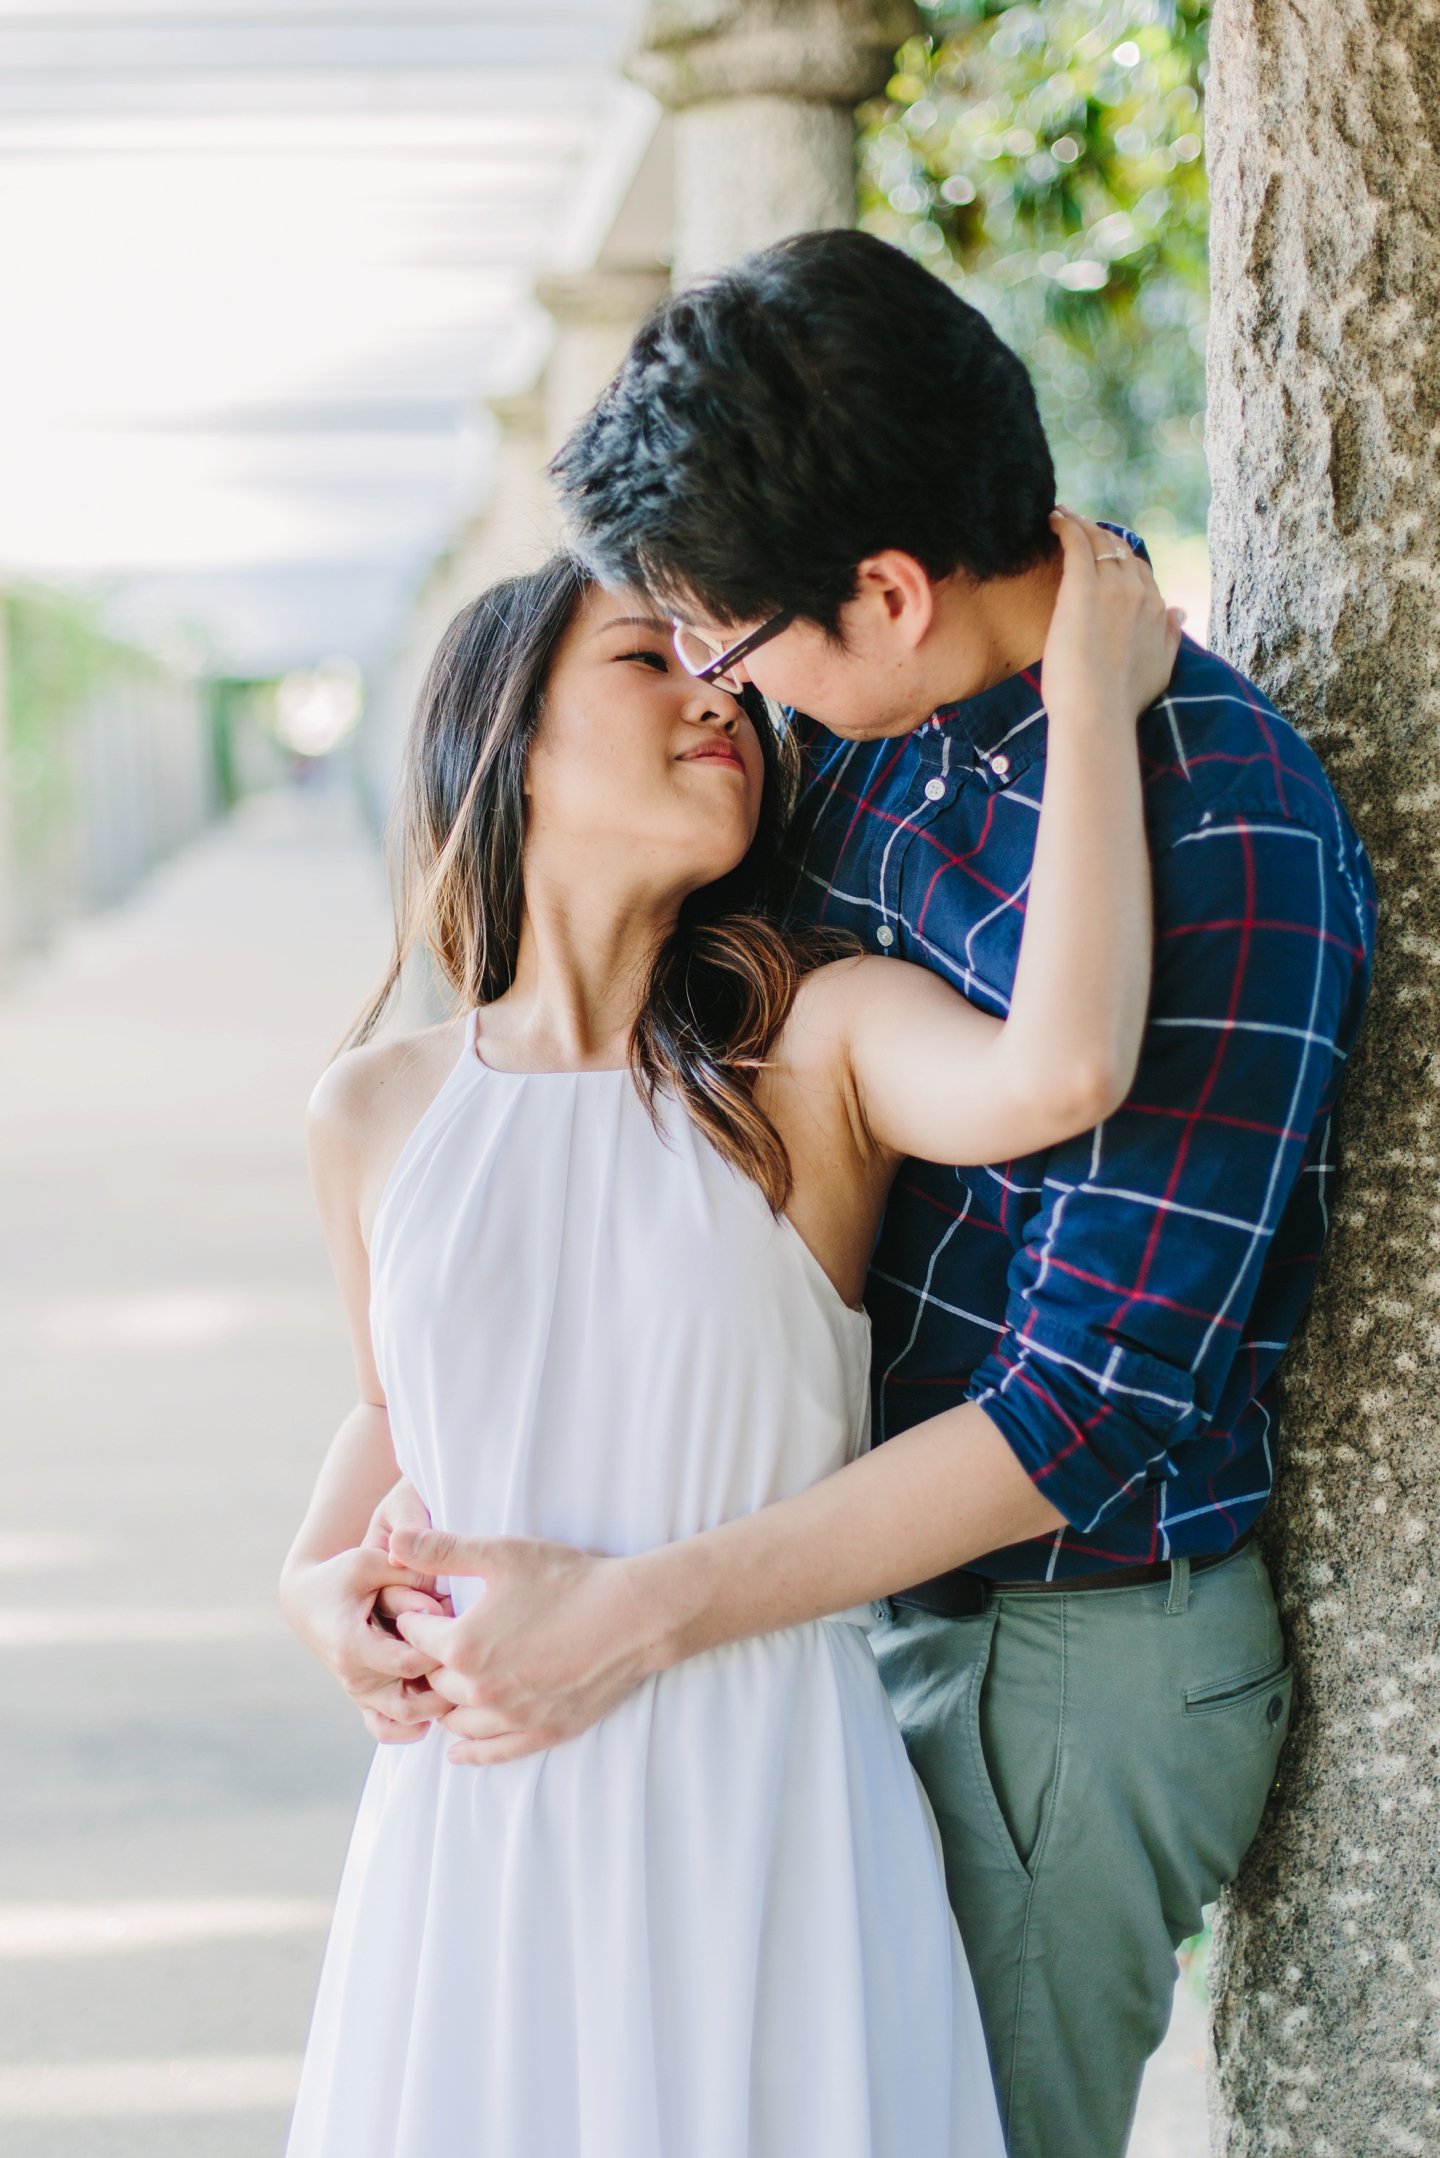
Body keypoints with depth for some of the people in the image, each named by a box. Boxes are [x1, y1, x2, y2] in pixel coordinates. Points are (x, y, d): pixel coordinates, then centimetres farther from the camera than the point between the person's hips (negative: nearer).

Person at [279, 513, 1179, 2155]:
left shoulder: (818, 1040, -4)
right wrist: (316, 1572, 3)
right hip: (478, 1820, 3)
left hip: (767, 1808, -2)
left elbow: (1057, 1073, -28)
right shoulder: (375, 1111, 5)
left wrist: (1091, 695, -19)